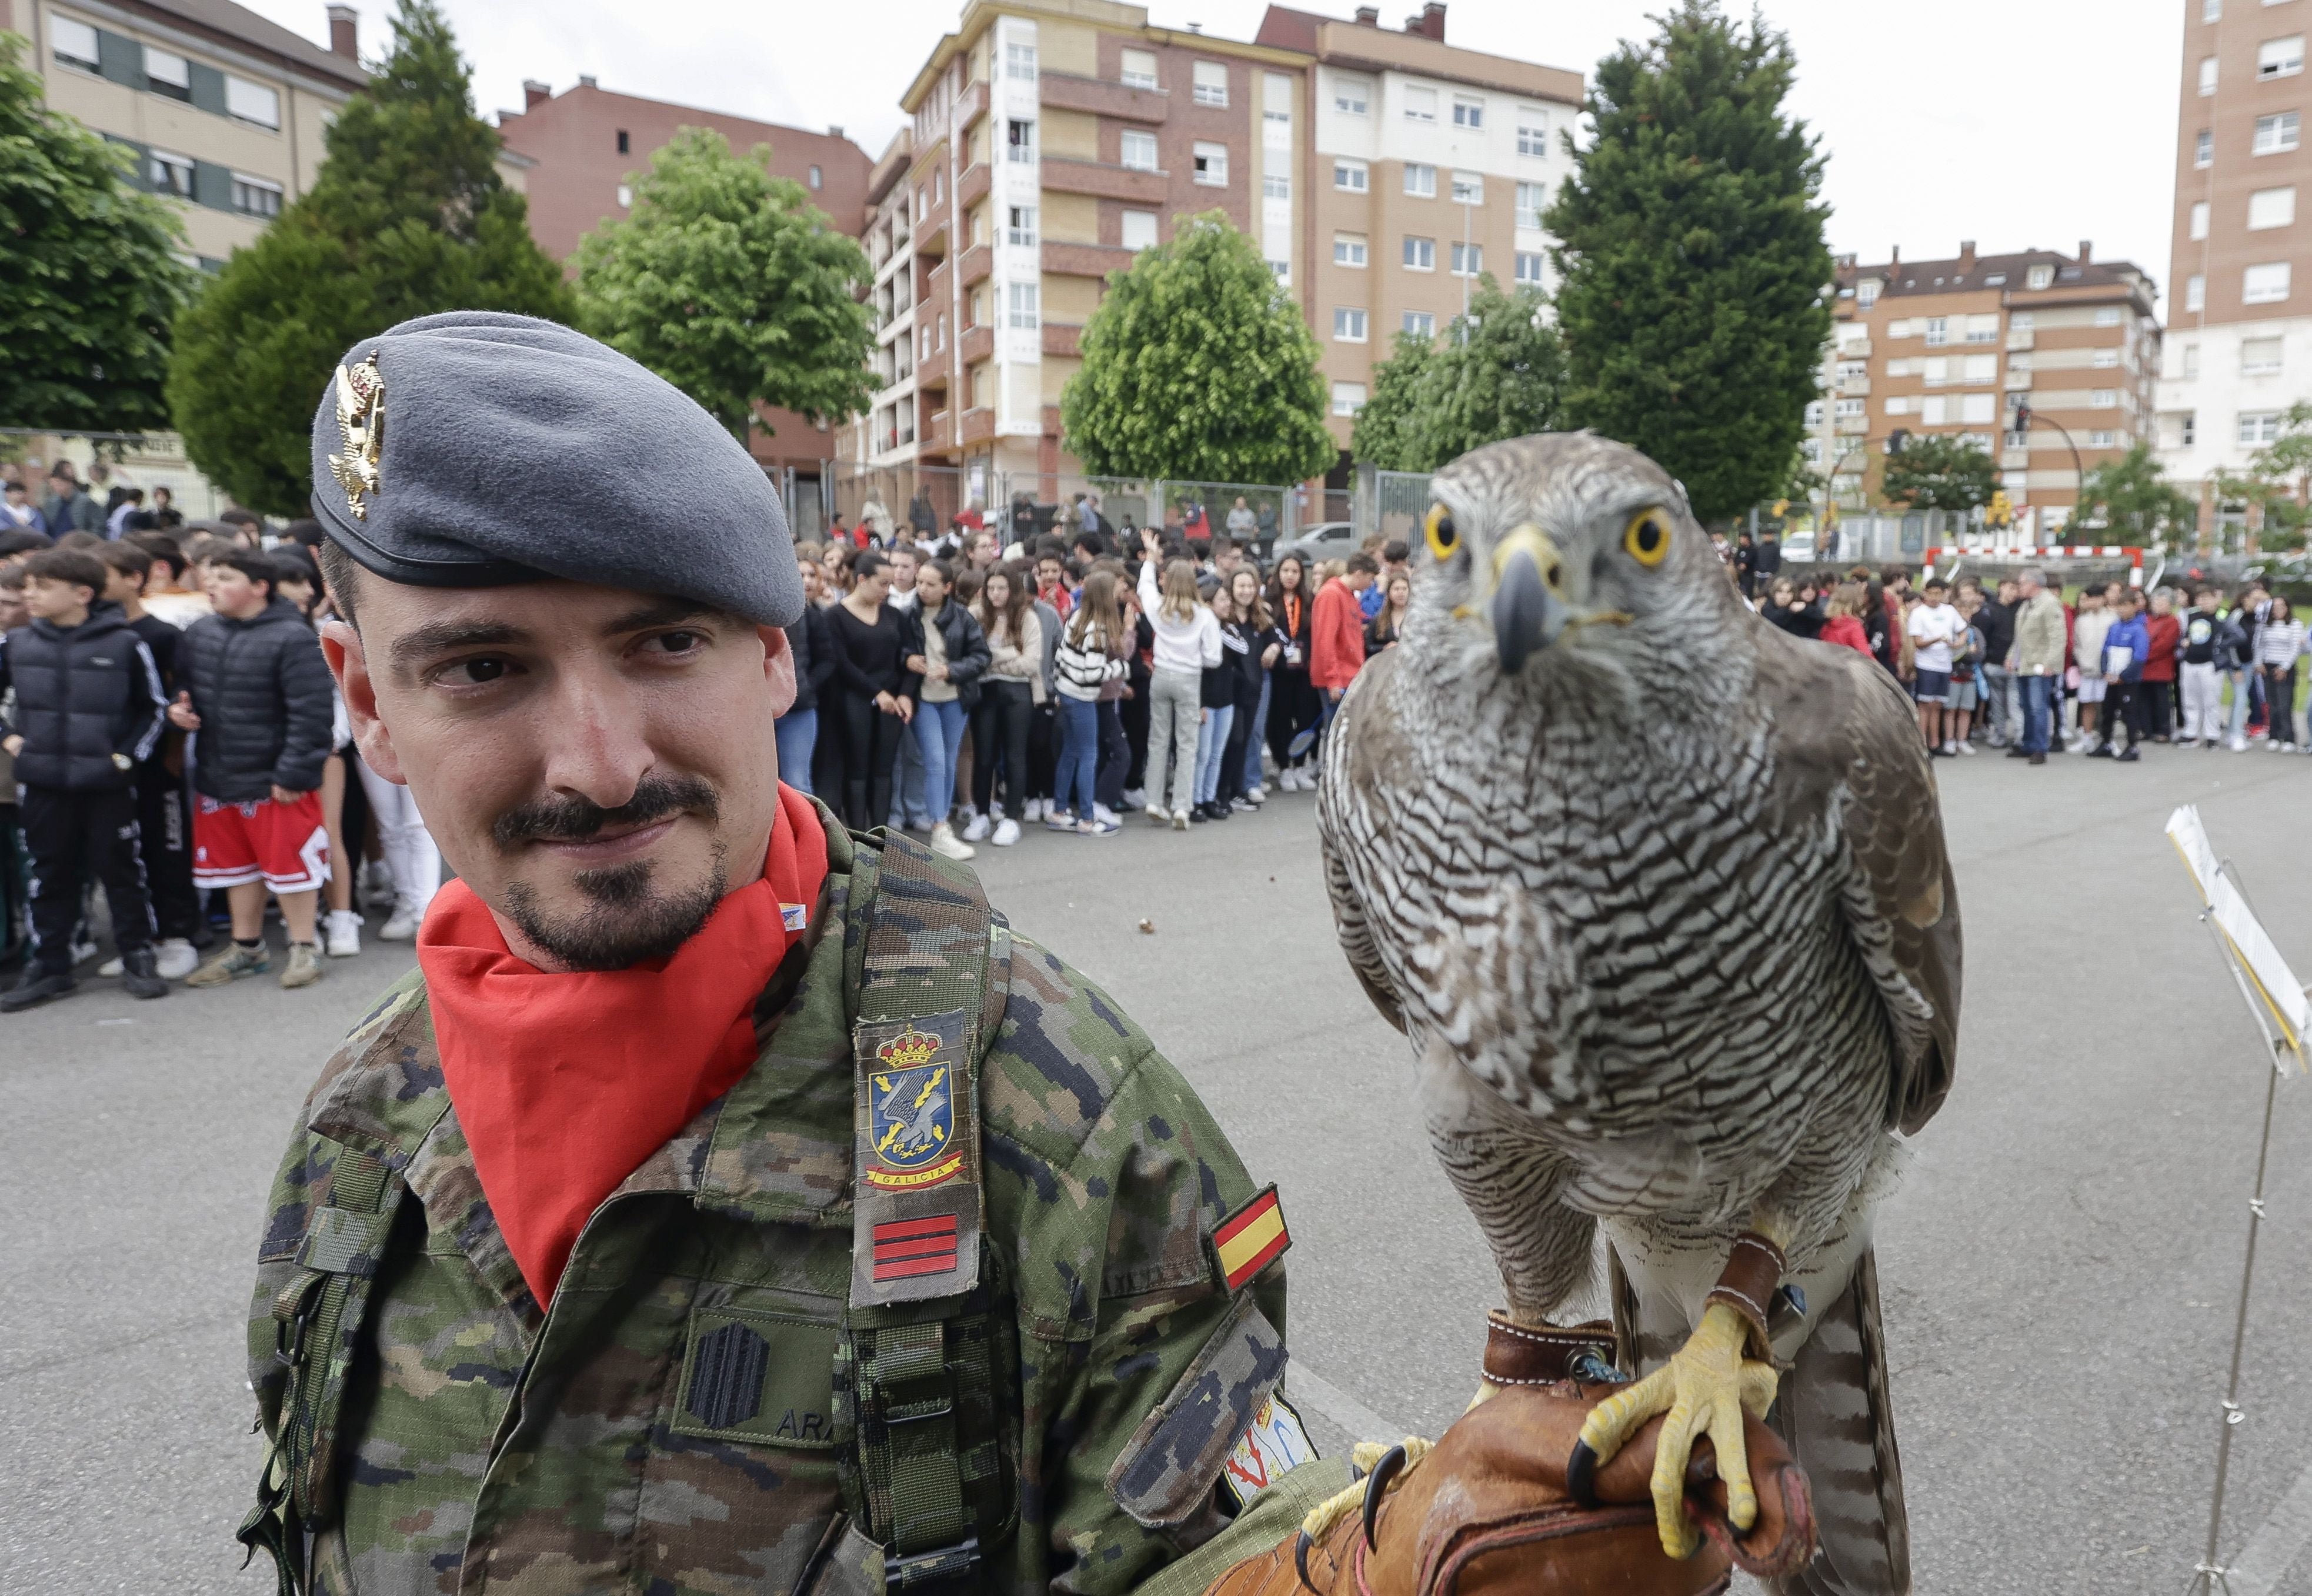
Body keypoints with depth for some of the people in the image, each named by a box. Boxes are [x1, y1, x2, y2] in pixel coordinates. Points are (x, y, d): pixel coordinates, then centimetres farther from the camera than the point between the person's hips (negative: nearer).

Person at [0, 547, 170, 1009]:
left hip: (108, 783, -3)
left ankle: (138, 958, 16)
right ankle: (49, 965, 22)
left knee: (120, 870, 5)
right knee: (49, 874, 12)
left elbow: (155, 707, 2)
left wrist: (129, 755, -4)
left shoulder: (124, 643, -7)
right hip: (41, 783, 3)